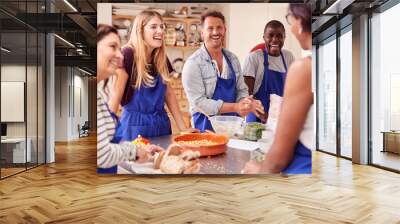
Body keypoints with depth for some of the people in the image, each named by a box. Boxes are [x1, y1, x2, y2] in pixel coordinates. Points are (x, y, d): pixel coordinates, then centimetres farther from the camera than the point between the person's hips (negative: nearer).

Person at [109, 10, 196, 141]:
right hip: (135, 126, -6)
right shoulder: (128, 55, -15)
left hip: (161, 124, 6)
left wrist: (182, 128, 6)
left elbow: (168, 93, 9)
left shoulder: (161, 58, 4)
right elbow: (115, 96, -19)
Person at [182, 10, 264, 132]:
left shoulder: (233, 59, 5)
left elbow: (241, 90, 10)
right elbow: (198, 102, -19)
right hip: (206, 127, -5)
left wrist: (246, 103, -13)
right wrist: (235, 107, -23)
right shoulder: (193, 63, -13)